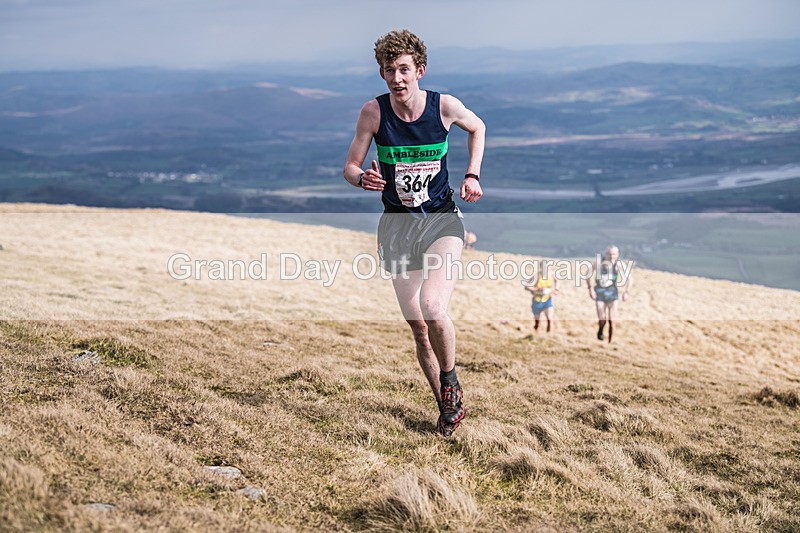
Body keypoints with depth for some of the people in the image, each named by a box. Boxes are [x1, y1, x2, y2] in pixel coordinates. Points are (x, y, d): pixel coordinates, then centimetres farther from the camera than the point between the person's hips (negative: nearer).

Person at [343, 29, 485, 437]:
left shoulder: (444, 106, -9)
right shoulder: (374, 112, -9)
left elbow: (477, 128, 13)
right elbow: (349, 166, -1)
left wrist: (472, 175, 2)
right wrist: (363, 179, -24)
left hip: (442, 220, -2)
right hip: (398, 226, 2)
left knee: (432, 307, -26)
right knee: (419, 327, 5)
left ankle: (450, 380, 2)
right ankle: (448, 408, 25)